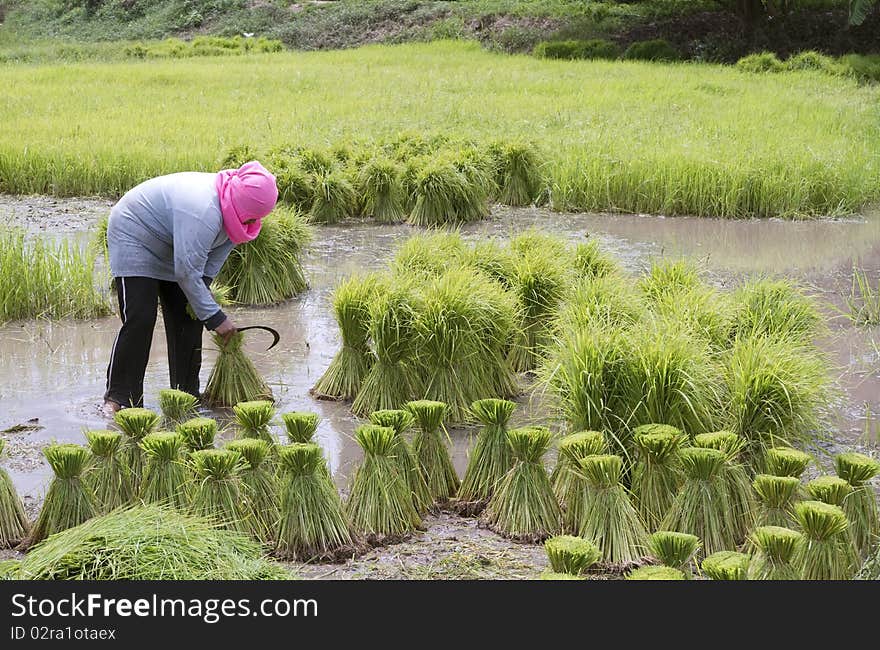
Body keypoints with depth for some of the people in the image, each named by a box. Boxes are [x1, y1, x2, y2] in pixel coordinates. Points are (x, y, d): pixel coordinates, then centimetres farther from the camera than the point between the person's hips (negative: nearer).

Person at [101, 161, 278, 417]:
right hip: (134, 237, -9)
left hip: (170, 247, 9)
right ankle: (118, 398, -10)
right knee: (139, 319, -16)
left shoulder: (230, 208, -12)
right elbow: (187, 272, -36)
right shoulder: (203, 212, -39)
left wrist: (203, 286, -13)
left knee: (188, 317, 3)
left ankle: (188, 395, 9)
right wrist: (214, 317, -30)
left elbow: (220, 250, 0)